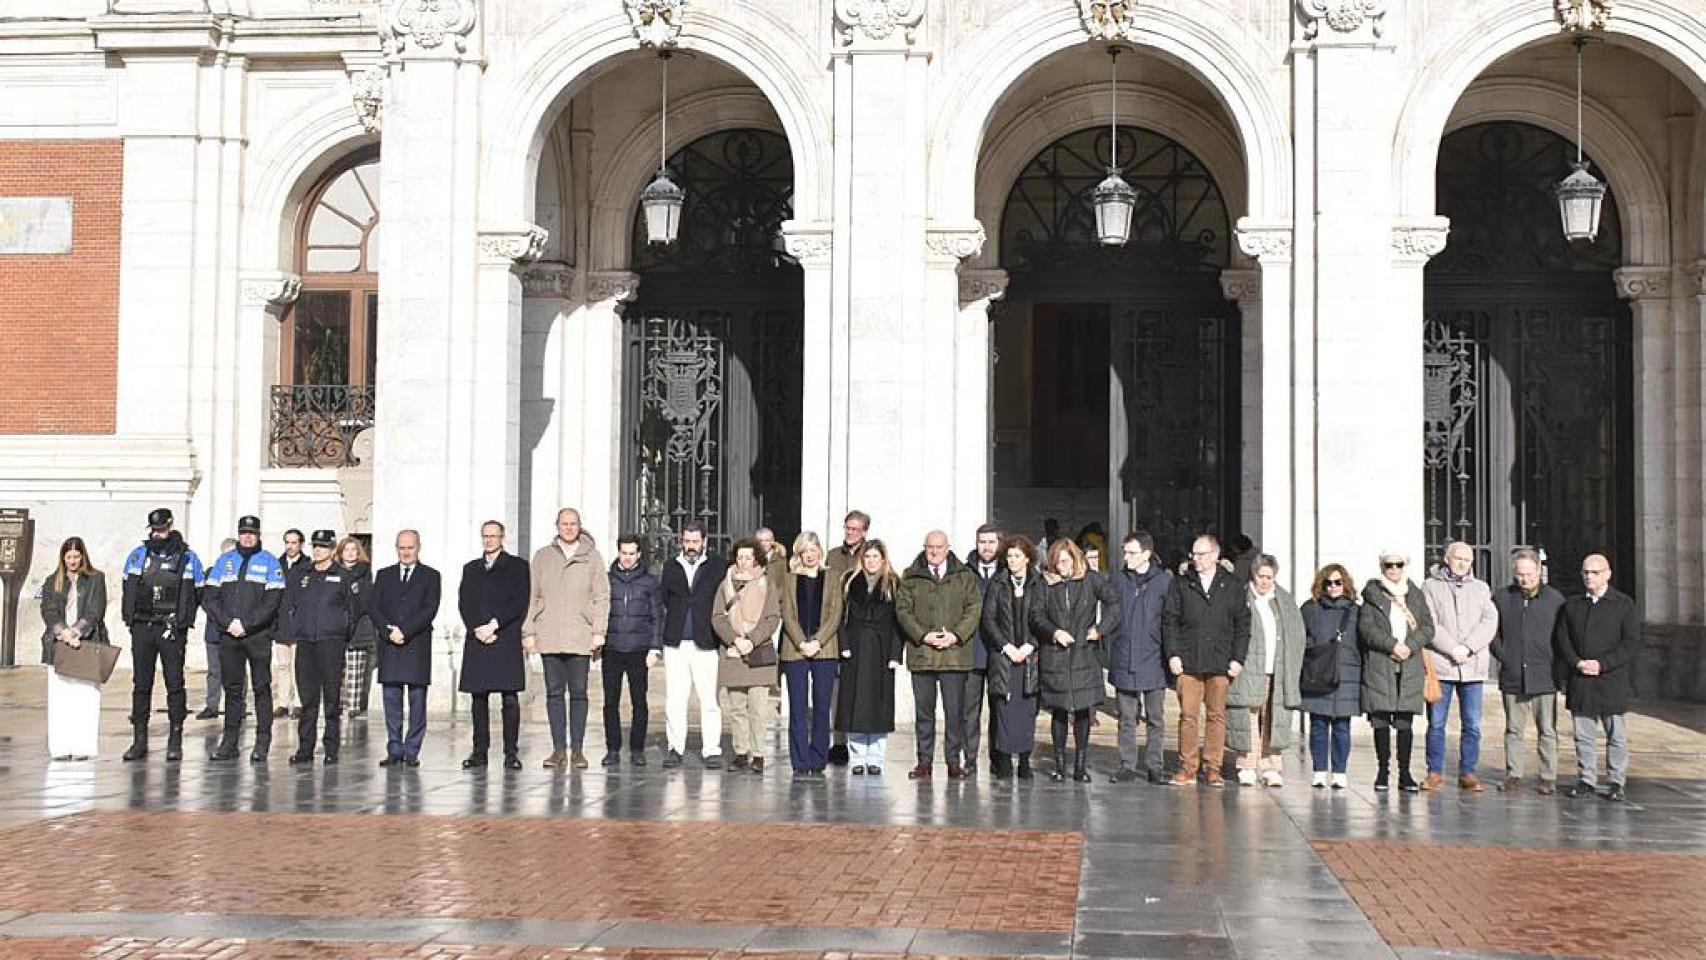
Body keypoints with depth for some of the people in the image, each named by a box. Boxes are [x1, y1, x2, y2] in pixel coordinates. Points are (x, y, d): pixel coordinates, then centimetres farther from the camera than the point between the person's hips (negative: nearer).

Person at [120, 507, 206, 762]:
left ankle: (175, 740, 3)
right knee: (141, 684, 5)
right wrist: (130, 616, 3)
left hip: (172, 629, -3)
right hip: (142, 627, 3)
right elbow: (128, 590, 14)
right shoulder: (137, 556, 11)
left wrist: (182, 618, -4)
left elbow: (198, 594, 4)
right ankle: (139, 739, 10)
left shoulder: (187, 557, 3)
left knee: (174, 683, -1)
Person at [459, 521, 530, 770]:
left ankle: (511, 752, -4)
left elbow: (519, 603, -4)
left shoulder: (517, 566, 6)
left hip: (507, 640, -4)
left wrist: (494, 625, -12)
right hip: (476, 639, 4)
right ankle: (480, 751, 8)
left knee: (509, 698, -6)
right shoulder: (471, 569, 18)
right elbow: (464, 603, 9)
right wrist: (477, 630, -7)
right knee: (478, 698, 4)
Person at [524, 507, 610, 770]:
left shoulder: (592, 556, 7)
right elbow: (532, 596, 11)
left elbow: (602, 597, 6)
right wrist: (529, 631, 4)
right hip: (549, 637, 1)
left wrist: (599, 632, -3)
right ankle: (558, 749, 4)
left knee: (578, 693, 0)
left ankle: (577, 749, 3)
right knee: (554, 692, 1)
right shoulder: (542, 556, 11)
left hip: (580, 637, -1)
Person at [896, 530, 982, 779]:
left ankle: (954, 761, 6)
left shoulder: (965, 576, 10)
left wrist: (956, 635, -10)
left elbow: (974, 608, 3)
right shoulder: (910, 577, 10)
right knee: (924, 711, 4)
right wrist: (923, 635, -10)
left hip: (954, 653, -1)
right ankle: (924, 761, 10)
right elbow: (903, 609, 3)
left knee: (955, 711, -1)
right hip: (921, 653, 1)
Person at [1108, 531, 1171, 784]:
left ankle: (1154, 767, 13)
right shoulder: (1118, 580, 5)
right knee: (1127, 718, 7)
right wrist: (1110, 655, 3)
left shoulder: (1164, 580, -1)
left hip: (1153, 659, -2)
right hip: (1124, 660, 2)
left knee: (1155, 719, 5)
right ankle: (1127, 767, 13)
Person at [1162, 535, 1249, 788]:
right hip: (1188, 662, 0)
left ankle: (1213, 769, 10)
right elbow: (1169, 620, 6)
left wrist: (1238, 658, 0)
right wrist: (1172, 654, -4)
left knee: (1217, 716, 3)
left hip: (1220, 663, 0)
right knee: (1188, 715, -1)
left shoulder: (1231, 586, 8)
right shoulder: (1181, 585, 8)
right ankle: (1187, 768, 5)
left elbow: (1242, 623, 8)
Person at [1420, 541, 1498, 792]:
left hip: (1473, 666, 2)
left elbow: (1490, 622, 2)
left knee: (1472, 724, 2)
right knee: (1436, 723, 2)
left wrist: (1468, 647, -12)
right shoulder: (1431, 587, 6)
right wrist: (1452, 649, -14)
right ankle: (1435, 772, 10)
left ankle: (1467, 772, 9)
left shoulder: (1481, 588, 15)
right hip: (1439, 665, -2)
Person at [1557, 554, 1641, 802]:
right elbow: (1562, 640, 9)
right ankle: (1586, 780, 13)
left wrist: (1601, 664, -15)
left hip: (1613, 681, -3)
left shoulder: (1624, 604, 2)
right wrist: (1577, 663, -10)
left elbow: (1632, 643, -6)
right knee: (1583, 735, 5)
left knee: (1616, 736, 2)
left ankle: (1616, 783, 9)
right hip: (1580, 684, 3)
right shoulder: (1571, 606, 13)